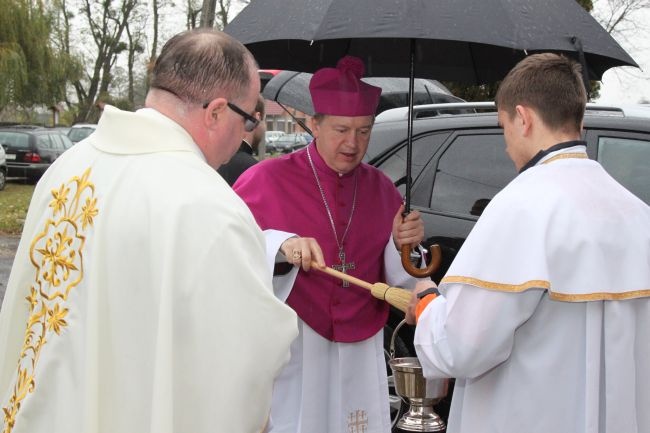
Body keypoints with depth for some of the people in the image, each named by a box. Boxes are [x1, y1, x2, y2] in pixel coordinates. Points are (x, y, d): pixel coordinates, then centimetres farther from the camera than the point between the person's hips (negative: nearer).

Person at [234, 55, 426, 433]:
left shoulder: (381, 189, 7)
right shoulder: (268, 180, -6)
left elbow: (400, 279, 10)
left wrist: (403, 244, -11)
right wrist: (279, 247, -25)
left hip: (359, 355, 4)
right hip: (286, 351, -3)